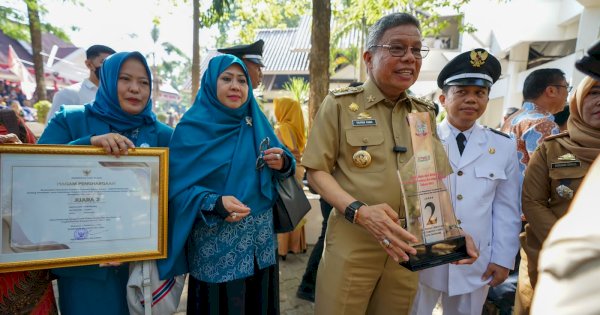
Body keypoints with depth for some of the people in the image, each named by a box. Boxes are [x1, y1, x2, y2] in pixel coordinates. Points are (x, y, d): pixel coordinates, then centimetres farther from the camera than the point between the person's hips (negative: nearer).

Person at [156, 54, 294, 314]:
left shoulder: (257, 123, 7)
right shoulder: (191, 129, -8)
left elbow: (281, 169, 10)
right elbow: (178, 189, -13)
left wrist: (283, 163, -12)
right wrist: (215, 203, -28)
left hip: (261, 240, 5)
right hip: (215, 244, -4)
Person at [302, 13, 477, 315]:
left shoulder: (425, 112, 9)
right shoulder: (340, 103, -5)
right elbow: (316, 170, -8)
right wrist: (359, 210, -22)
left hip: (408, 244, 5)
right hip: (351, 243, -4)